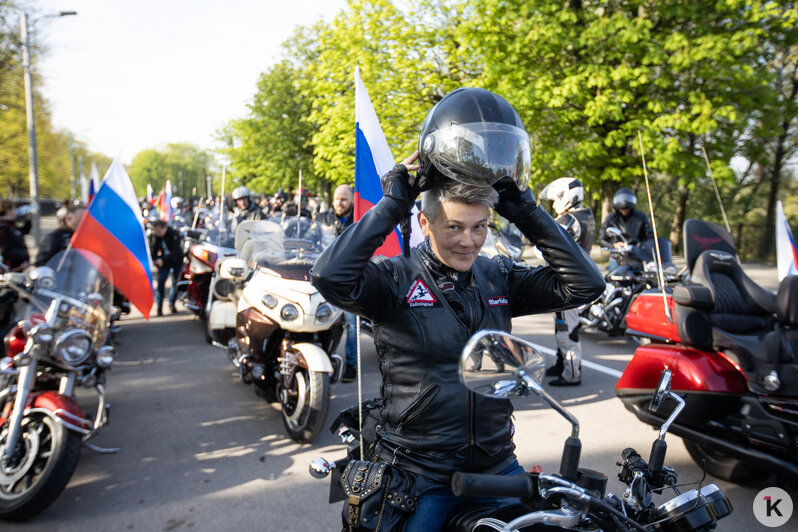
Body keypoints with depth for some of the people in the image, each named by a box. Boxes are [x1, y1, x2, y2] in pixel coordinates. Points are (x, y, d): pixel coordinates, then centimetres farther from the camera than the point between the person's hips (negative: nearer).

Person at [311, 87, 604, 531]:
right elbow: (331, 276, -31)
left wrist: (524, 209, -9)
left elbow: (584, 284, -6)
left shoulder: (499, 278, 1)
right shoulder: (395, 279, -12)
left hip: (497, 465, 5)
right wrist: (393, 203, -21)